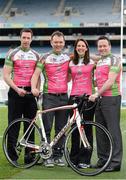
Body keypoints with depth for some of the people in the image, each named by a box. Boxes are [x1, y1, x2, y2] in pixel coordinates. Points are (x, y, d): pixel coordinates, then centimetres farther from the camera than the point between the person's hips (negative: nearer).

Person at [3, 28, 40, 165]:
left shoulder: (36, 55, 12)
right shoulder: (12, 54, 1)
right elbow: (6, 75, -4)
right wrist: (17, 89, -15)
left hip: (30, 92, 3)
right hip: (16, 92, -3)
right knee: (14, 126, -2)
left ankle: (29, 155, 12)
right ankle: (13, 156, 4)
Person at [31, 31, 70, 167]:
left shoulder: (68, 58, 12)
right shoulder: (45, 58, 2)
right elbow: (36, 74, -4)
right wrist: (34, 88, -20)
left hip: (63, 96, 3)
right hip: (49, 96, -3)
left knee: (61, 129, 5)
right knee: (46, 128, -5)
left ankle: (58, 155, 13)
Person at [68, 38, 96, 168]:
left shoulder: (92, 62, 6)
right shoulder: (71, 63, 13)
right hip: (74, 97, 2)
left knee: (87, 129, -1)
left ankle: (85, 159, 4)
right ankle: (74, 158, 12)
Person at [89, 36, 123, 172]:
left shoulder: (114, 60, -6)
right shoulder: (99, 62, 19)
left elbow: (110, 81, -15)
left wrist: (97, 94, -16)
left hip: (111, 98, -8)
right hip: (99, 98, 8)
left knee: (113, 130, -9)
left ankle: (115, 162, -8)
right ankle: (103, 159, 16)